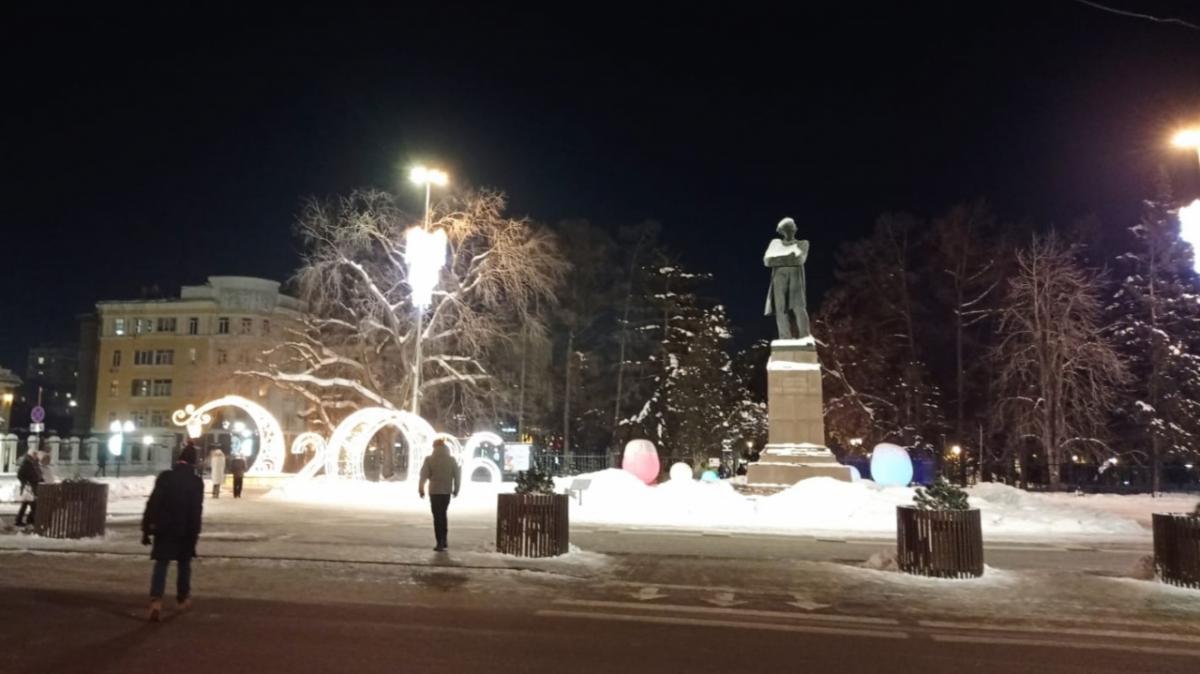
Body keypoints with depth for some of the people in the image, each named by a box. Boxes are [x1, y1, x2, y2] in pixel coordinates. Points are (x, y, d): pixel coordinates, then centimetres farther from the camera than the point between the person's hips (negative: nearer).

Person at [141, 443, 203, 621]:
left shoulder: (165, 476, -4)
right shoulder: (197, 482, -6)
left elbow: (152, 503, -6)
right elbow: (196, 511, -8)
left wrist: (146, 528, -1)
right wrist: (194, 534, -2)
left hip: (164, 528, 0)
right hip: (185, 531, 0)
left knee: (161, 564, 2)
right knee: (184, 564, 15)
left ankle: (156, 600, -15)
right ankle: (182, 599, 24)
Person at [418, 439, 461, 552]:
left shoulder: (429, 459, -4)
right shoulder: (451, 460, 3)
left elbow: (423, 475, -6)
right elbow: (458, 475, 3)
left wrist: (421, 489, 4)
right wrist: (456, 489, 14)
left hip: (434, 491, -3)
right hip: (447, 491, 3)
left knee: (437, 517, 1)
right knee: (442, 515, 20)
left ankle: (440, 543, -4)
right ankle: (443, 540, 20)